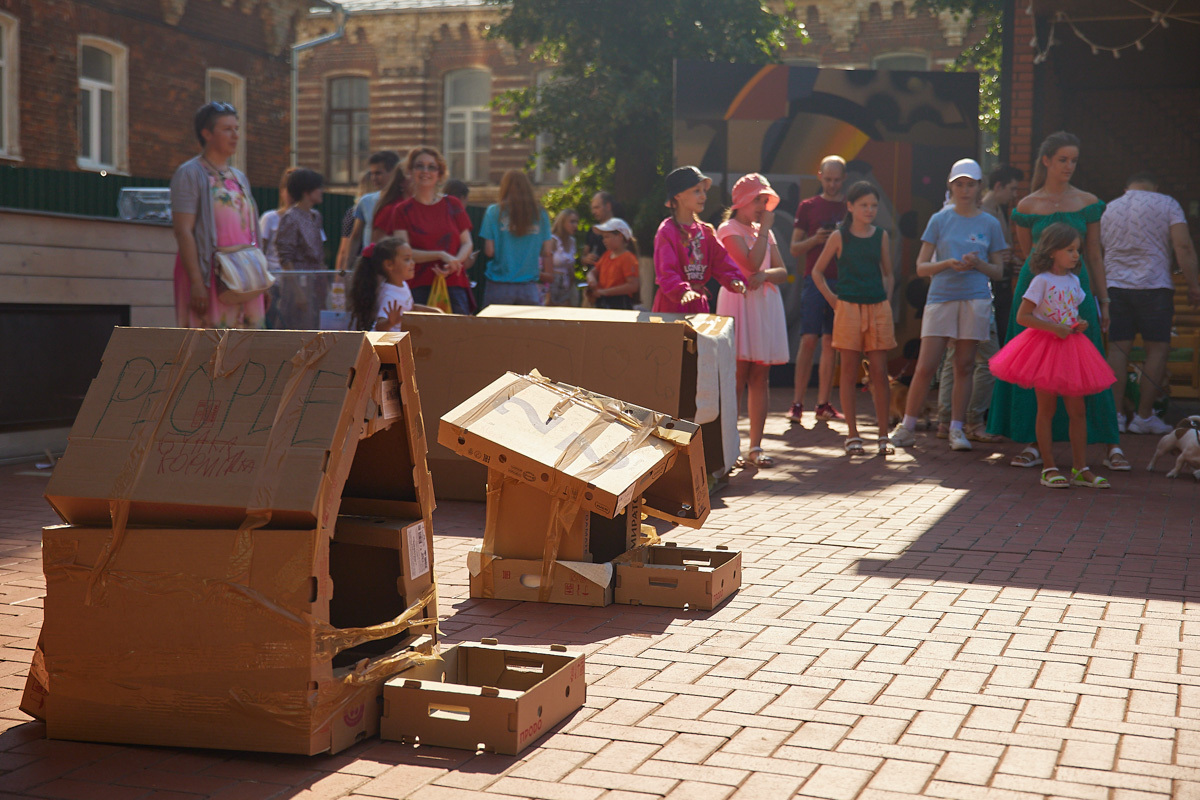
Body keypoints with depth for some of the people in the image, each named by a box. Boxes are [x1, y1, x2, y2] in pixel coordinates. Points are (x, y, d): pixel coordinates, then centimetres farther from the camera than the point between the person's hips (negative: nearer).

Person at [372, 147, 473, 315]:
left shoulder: (453, 205, 12)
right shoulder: (402, 210, 8)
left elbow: (467, 243, 11)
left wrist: (454, 264, -9)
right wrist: (441, 255, -12)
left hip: (453, 285, 1)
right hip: (418, 287, -1)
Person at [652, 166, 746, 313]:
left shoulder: (706, 231, 13)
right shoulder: (667, 231, -9)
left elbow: (721, 260, 7)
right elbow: (665, 271, -19)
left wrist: (733, 279, -13)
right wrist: (682, 291, -34)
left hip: (699, 303, 6)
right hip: (672, 303, -6)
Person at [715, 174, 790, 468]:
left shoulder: (765, 232, 19)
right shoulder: (729, 229, -2)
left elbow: (782, 271, 10)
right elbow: (752, 262, -16)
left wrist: (765, 275, -11)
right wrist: (765, 228, -8)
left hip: (766, 303, 6)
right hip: (739, 302, -6)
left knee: (760, 377, 3)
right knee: (737, 377, -10)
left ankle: (755, 446, 5)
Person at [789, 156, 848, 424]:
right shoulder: (808, 207, 8)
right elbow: (795, 248, 6)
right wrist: (816, 239, -12)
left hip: (841, 280, 2)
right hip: (815, 278, -2)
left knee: (831, 342, 4)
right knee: (809, 340, -9)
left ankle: (823, 404, 8)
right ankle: (797, 403, -6)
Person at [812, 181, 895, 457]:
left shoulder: (881, 235, 9)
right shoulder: (839, 236, 1)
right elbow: (817, 271, 8)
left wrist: (886, 302, 6)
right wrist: (833, 300, 1)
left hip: (878, 309, 2)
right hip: (849, 309, -2)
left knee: (879, 372, 0)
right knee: (849, 372, 1)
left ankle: (884, 435, 5)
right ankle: (852, 436, 5)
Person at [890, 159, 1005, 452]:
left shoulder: (990, 224, 10)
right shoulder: (940, 220, 6)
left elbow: (998, 271, 12)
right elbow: (921, 267, 4)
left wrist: (978, 264, -8)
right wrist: (948, 264, -13)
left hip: (975, 299, 1)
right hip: (940, 296, -1)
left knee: (964, 366, 3)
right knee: (926, 365, -6)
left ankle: (957, 428, 10)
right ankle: (907, 426, 3)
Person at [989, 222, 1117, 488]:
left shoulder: (1074, 281, 11)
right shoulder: (1042, 281, -10)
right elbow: (1022, 317, -15)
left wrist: (1080, 325, 1)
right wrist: (1054, 328, -21)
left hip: (1071, 347, 6)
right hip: (1045, 347, -6)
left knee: (1078, 410, 5)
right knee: (1047, 409, 1)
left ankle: (1080, 468, 11)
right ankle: (1049, 468, 7)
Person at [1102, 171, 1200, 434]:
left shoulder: (1108, 209, 15)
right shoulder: (1166, 204, 3)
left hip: (1115, 285, 3)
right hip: (1154, 285, -3)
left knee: (1118, 348, 5)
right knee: (1157, 348, 3)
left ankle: (1115, 413, 1)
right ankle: (1144, 417, 2)